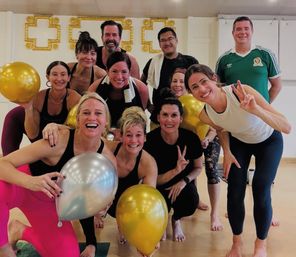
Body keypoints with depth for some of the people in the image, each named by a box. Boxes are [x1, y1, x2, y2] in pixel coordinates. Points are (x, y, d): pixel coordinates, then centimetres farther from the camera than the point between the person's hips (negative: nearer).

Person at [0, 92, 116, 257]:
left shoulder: (108, 159, -17)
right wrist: (32, 181, -49)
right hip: (23, 187, -4)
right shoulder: (58, 141, -31)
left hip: (51, 202, 4)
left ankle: (22, 232, 22)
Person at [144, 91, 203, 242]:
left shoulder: (191, 138, -20)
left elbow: (198, 167, -2)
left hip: (183, 183, 1)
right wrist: (176, 170, -35)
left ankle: (176, 220, 10)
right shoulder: (150, 140, -24)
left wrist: (184, 181, -22)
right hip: (159, 184, -1)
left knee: (191, 203, -30)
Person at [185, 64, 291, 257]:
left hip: (269, 141, -2)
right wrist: (227, 152, -13)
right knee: (235, 192, -7)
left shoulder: (242, 92, -38)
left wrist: (256, 110, -55)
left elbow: (287, 127, -40)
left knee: (261, 191, -12)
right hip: (239, 143, 3)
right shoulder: (205, 115, -24)